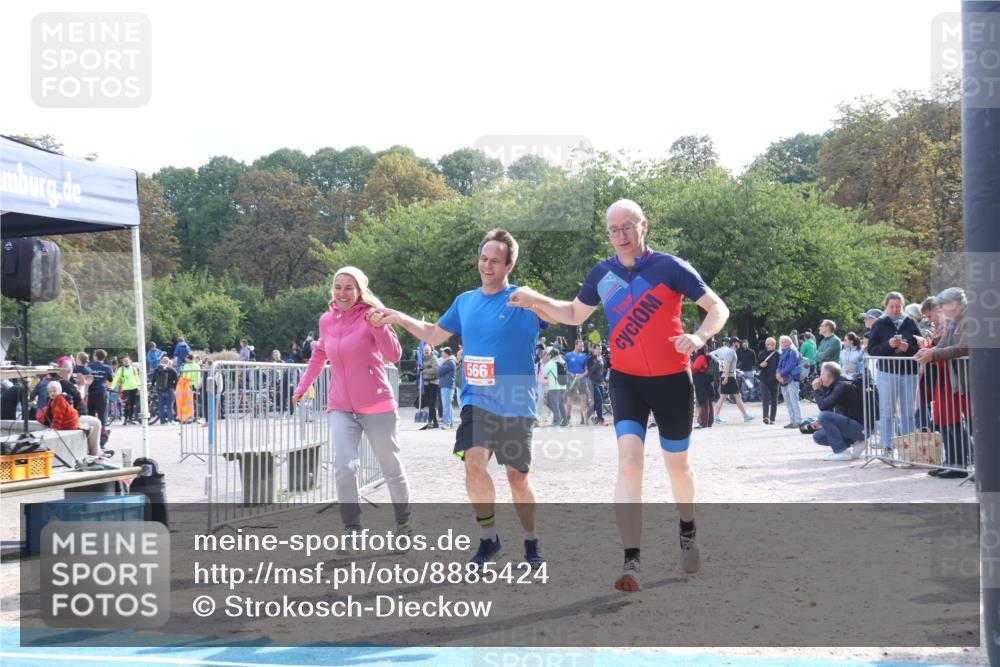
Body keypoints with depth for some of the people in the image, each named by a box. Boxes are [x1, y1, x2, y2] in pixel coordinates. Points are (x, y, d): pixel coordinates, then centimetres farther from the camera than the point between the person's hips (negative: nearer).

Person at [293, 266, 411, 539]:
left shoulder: (371, 316, -10)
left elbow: (394, 356, -20)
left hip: (376, 406, -3)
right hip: (341, 408, 4)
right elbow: (319, 355, 25)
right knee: (343, 467, -15)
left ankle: (404, 524, 28)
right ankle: (351, 529, -7)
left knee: (391, 469, 9)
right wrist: (302, 387, 26)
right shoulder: (327, 320, 5)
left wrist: (379, 327, -34)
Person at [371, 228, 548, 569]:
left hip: (515, 405, -3)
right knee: (473, 463, -17)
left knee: (518, 476, 6)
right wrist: (398, 317, 16)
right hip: (476, 400, 3)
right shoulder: (465, 301, 9)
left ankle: (531, 541, 27)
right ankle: (488, 538, 0)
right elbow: (435, 334, 24)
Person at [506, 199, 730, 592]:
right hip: (626, 380, 2)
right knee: (628, 459, -17)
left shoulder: (670, 268, -11)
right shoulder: (602, 274, 1)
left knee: (677, 465, 14)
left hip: (672, 380, -2)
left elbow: (718, 308, -9)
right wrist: (537, 301, 0)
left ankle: (687, 531, 44)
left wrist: (699, 336, -29)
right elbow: (574, 314, 17)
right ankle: (631, 561, -21)